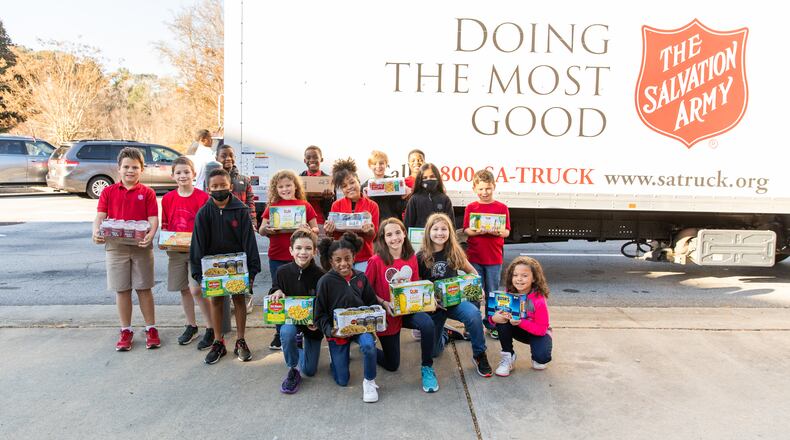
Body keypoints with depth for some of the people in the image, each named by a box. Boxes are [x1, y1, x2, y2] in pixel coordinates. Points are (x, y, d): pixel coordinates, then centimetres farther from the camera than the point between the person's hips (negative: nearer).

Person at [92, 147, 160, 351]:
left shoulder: (147, 193, 0)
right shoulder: (108, 192, 5)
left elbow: (153, 219, -7)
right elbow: (100, 216, -2)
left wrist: (150, 236, -26)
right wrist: (96, 232, -23)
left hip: (141, 246, -1)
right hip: (115, 246, 2)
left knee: (144, 288, 6)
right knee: (122, 290, 8)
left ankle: (151, 329, 17)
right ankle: (126, 331, 20)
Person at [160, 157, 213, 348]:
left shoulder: (202, 197, -7)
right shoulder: (168, 198, 4)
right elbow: (165, 226, 12)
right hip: (176, 250, 4)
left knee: (195, 289, -12)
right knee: (183, 289, 12)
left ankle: (211, 329, 2)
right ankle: (191, 326, 28)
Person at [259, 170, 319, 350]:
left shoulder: (305, 205, 2)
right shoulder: (271, 206, 7)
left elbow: (316, 230, 5)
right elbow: (261, 230, 7)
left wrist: (308, 229, -17)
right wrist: (265, 229, -15)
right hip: (277, 258, 2)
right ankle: (280, 334, 22)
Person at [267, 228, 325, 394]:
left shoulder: (320, 275, -19)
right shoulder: (283, 272, -13)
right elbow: (272, 296, 2)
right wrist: (276, 293, -21)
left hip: (313, 323, 0)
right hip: (289, 319, 0)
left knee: (309, 371, 7)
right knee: (287, 332, -38)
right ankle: (293, 371, -11)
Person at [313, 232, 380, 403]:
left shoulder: (361, 278, -4)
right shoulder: (325, 281, -13)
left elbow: (372, 304, 5)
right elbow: (320, 313, -8)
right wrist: (329, 330, -23)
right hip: (337, 331, -1)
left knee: (368, 345, -34)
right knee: (342, 381, 4)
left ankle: (369, 381, -6)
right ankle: (336, 355, 37)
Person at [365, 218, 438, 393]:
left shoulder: (411, 257, -4)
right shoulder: (376, 261, -16)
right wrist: (384, 304, -21)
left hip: (408, 310, 3)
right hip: (387, 314, -3)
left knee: (427, 324, -31)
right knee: (392, 365, 8)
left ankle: (427, 368, -9)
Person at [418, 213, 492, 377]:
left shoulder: (455, 252, -4)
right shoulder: (421, 257, -9)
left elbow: (472, 272, 12)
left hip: (454, 299, 0)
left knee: (473, 314, -34)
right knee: (434, 351, 4)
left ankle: (479, 355, -13)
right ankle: (443, 334, 39)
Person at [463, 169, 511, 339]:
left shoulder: (502, 207, 2)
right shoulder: (470, 208, 4)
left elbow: (507, 232, -1)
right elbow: (466, 230, -1)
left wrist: (497, 232, -22)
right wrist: (476, 231, -22)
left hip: (494, 258, 0)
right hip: (474, 256, 0)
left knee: (493, 293, 9)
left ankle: (492, 324, 21)